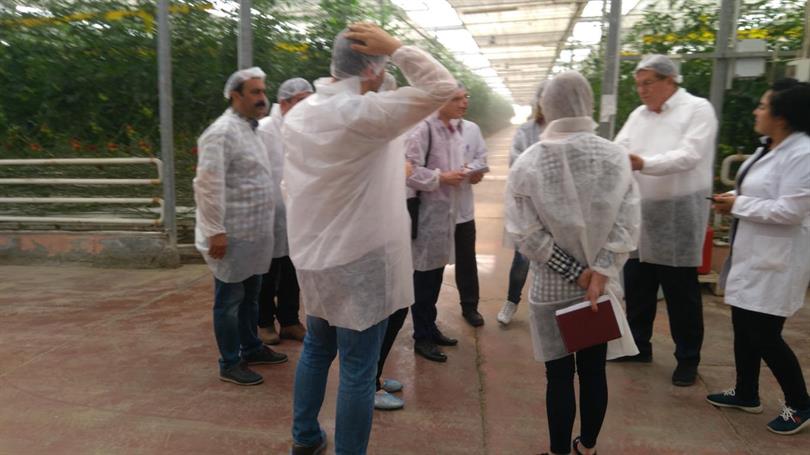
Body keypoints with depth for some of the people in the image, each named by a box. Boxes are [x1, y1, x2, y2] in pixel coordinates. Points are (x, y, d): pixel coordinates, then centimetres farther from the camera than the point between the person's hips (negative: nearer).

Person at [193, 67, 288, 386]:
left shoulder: (249, 129, 15)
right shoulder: (223, 132, -16)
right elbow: (209, 185, -21)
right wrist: (216, 230, -23)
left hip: (252, 233, 9)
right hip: (232, 235, -9)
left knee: (250, 295, 20)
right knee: (229, 300, 3)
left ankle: (251, 348, 35)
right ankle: (229, 364, 16)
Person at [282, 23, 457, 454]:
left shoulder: (298, 115, 3)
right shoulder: (366, 114, -19)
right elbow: (442, 87, -17)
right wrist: (394, 47, -12)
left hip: (311, 256, 8)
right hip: (360, 261, -8)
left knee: (316, 349, 23)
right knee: (357, 369, 3)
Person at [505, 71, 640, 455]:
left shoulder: (527, 163, -11)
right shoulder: (616, 157, -5)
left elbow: (526, 234, -14)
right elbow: (627, 225, -9)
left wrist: (575, 273, -9)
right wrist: (599, 273, -11)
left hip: (552, 288, -2)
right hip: (601, 286, 3)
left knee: (560, 376, 9)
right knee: (594, 371, 17)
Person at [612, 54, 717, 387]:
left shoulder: (698, 110, -8)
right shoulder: (638, 115, 10)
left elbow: (688, 156, -20)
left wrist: (643, 163, -33)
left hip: (679, 217, -6)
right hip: (640, 216, 6)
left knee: (681, 293, 5)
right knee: (637, 287, 15)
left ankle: (688, 358, 23)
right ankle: (639, 345, 33)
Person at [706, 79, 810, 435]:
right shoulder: (769, 148, 9)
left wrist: (737, 204, -16)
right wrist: (734, 200, 1)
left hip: (775, 261, -10)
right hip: (753, 254, 10)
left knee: (764, 334, -1)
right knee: (744, 327, 17)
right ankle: (746, 393, 33)